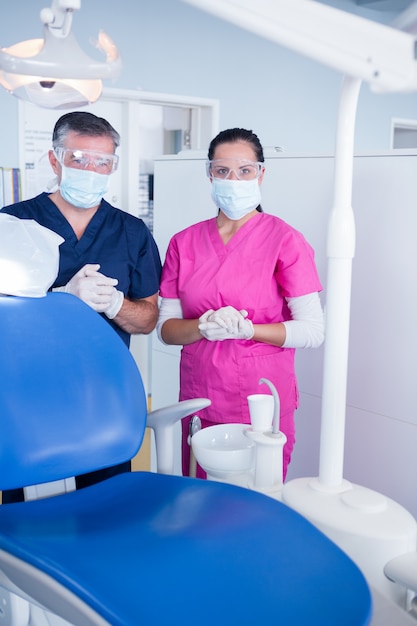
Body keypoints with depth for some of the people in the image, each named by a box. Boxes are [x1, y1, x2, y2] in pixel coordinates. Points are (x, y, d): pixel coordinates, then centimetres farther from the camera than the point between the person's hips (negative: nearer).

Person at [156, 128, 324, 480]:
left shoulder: (285, 239, -5)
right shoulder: (184, 242, 6)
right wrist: (204, 327, -16)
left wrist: (246, 329, -21)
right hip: (199, 405, 3)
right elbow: (165, 327, 4)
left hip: (264, 407, -3)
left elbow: (312, 330, -9)